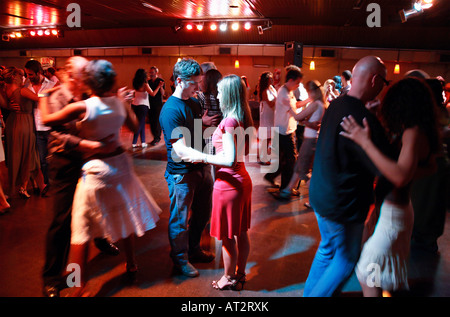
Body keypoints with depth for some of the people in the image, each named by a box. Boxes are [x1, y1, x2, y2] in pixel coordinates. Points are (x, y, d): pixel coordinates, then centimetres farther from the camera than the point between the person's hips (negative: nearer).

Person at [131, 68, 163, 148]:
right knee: (140, 124, -1)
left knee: (142, 123, 13)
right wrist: (159, 86, -11)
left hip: (134, 105, 7)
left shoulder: (136, 84, 8)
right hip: (142, 106, -7)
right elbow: (153, 94, -17)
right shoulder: (145, 84, -12)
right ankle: (134, 143, -2)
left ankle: (143, 142, 12)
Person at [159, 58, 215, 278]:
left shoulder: (194, 103, 7)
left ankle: (193, 250, 43)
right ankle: (180, 260, 30)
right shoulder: (171, 110, -20)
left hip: (201, 168, 8)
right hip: (182, 173, -8)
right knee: (180, 220, 9)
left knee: (202, 213, 21)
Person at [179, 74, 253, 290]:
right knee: (241, 232, 19)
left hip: (228, 183, -9)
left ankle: (229, 279, 26)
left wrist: (201, 157, -16)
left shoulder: (229, 121, -21)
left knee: (227, 237, 9)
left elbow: (230, 160, -25)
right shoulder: (242, 119, 5)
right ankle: (240, 275, 34)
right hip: (242, 179, 9)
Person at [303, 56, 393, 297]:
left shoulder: (335, 105, 1)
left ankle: (310, 292, 41)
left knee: (328, 248, 26)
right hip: (343, 204, -9)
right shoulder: (364, 119, -27)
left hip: (320, 195, 9)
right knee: (347, 259, 13)